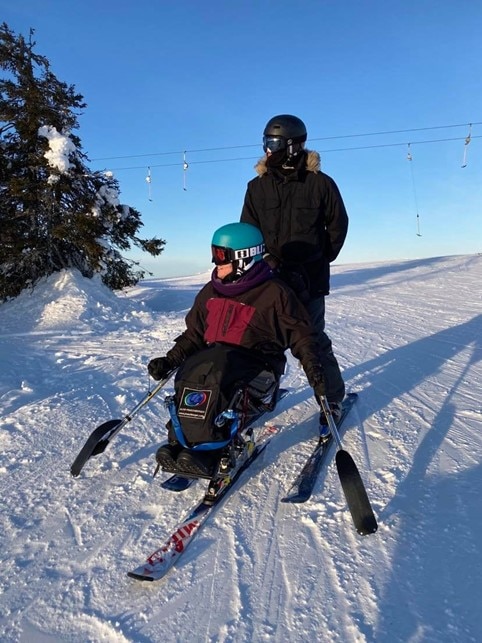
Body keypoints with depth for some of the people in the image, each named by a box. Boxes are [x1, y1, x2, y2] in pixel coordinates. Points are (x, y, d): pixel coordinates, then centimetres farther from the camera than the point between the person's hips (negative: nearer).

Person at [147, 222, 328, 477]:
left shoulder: (274, 292, -3)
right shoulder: (210, 292, 15)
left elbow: (301, 335, 0)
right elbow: (194, 334, 21)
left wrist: (313, 369, -14)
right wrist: (170, 360, 9)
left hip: (257, 367, -5)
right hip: (214, 360, 5)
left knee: (213, 370, -35)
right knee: (189, 373, -28)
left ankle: (196, 446, -33)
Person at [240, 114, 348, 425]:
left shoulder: (320, 183, -1)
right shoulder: (257, 186, 5)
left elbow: (338, 225, 7)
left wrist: (320, 259, 4)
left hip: (309, 278, -3)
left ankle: (333, 397, 19)